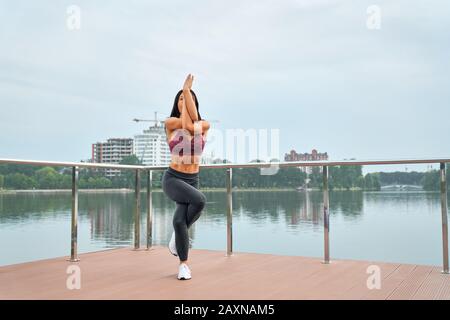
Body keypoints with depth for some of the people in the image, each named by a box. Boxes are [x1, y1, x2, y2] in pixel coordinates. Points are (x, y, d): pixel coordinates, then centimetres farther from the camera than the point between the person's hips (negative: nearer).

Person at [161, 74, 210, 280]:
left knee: (179, 220, -19)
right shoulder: (170, 123, -3)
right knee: (199, 200, -29)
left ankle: (183, 265, 12)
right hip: (172, 178, -3)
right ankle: (184, 264, -6)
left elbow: (193, 122, -17)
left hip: (192, 180, 3)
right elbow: (188, 125, -20)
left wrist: (188, 91, -12)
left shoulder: (205, 125, 4)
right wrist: (184, 94, -8)